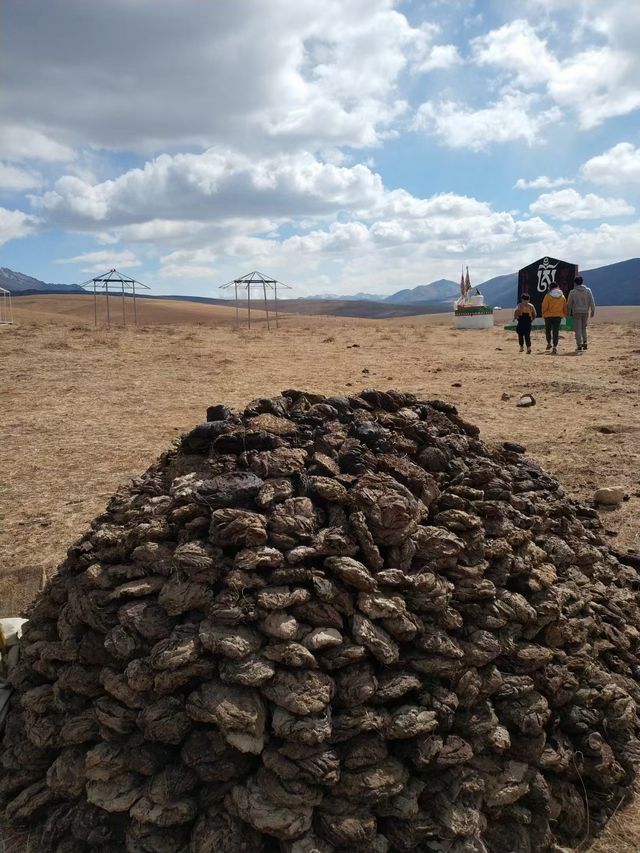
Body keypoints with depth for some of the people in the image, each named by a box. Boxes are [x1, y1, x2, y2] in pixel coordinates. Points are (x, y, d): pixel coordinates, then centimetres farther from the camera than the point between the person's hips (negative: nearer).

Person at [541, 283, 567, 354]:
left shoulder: (548, 296, -8)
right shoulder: (562, 296, 3)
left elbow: (544, 306, -9)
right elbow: (565, 307, 8)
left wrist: (543, 314, 5)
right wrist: (564, 315, 21)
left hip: (548, 316, -2)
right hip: (558, 316, 2)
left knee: (548, 330, 17)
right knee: (556, 331, -1)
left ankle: (549, 343, 21)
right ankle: (555, 346, -8)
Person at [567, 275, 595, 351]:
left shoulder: (573, 292, -5)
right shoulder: (588, 290, 1)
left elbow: (569, 304, 0)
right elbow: (592, 302, 1)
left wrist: (569, 312, 13)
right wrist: (592, 311, 7)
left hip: (576, 312, -3)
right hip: (586, 312, 3)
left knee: (578, 329, 0)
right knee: (584, 328, 18)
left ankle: (579, 346, -3)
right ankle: (584, 342, 5)